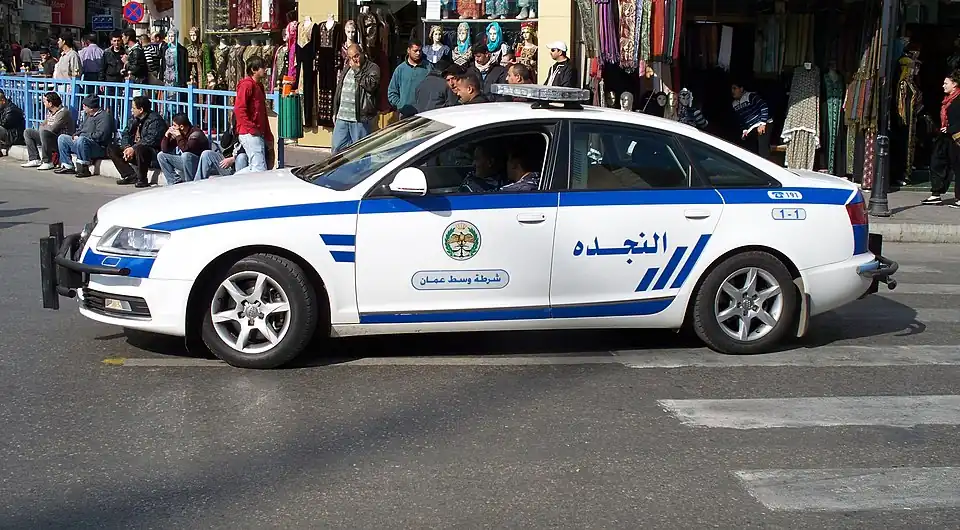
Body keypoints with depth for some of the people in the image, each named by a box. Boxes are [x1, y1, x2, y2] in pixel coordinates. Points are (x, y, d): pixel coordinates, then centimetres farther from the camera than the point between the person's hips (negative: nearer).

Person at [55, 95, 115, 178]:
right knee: (62, 138, 9)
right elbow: (81, 129, 28)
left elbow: (100, 135, -23)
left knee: (81, 140, -38)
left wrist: (80, 136, -16)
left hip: (99, 148, -10)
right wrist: (75, 136, 3)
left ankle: (84, 168, -29)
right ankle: (68, 167, 0)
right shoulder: (89, 116, 20)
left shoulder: (104, 116, -11)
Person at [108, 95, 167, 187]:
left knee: (139, 149, -40)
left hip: (152, 151, -9)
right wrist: (127, 148, -10)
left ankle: (142, 180, -21)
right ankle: (132, 176, -10)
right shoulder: (134, 119, 13)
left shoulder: (155, 120, -14)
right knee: (111, 149, -2)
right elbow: (125, 134, 11)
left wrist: (133, 149, -26)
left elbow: (150, 140, -24)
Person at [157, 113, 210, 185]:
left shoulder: (196, 134, -21)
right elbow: (164, 149, 3)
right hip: (184, 160, 8)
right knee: (161, 155, 4)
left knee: (186, 155, -37)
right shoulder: (177, 133, 0)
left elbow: (185, 149, -36)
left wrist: (178, 136, -27)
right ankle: (176, 181, -7)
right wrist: (167, 135, -10)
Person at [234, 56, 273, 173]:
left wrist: (268, 136, 21)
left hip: (259, 134, 10)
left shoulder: (259, 85, 21)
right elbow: (239, 109, -18)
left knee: (254, 167, 13)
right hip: (250, 134, -10)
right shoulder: (247, 84, -8)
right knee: (260, 169, -14)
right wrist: (251, 128, -19)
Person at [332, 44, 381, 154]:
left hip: (361, 119, -6)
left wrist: (357, 70, -13)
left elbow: (371, 85, -21)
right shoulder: (346, 70, 19)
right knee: (337, 149, 6)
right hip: (341, 118, 6)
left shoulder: (372, 68, -2)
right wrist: (335, 113, 21)